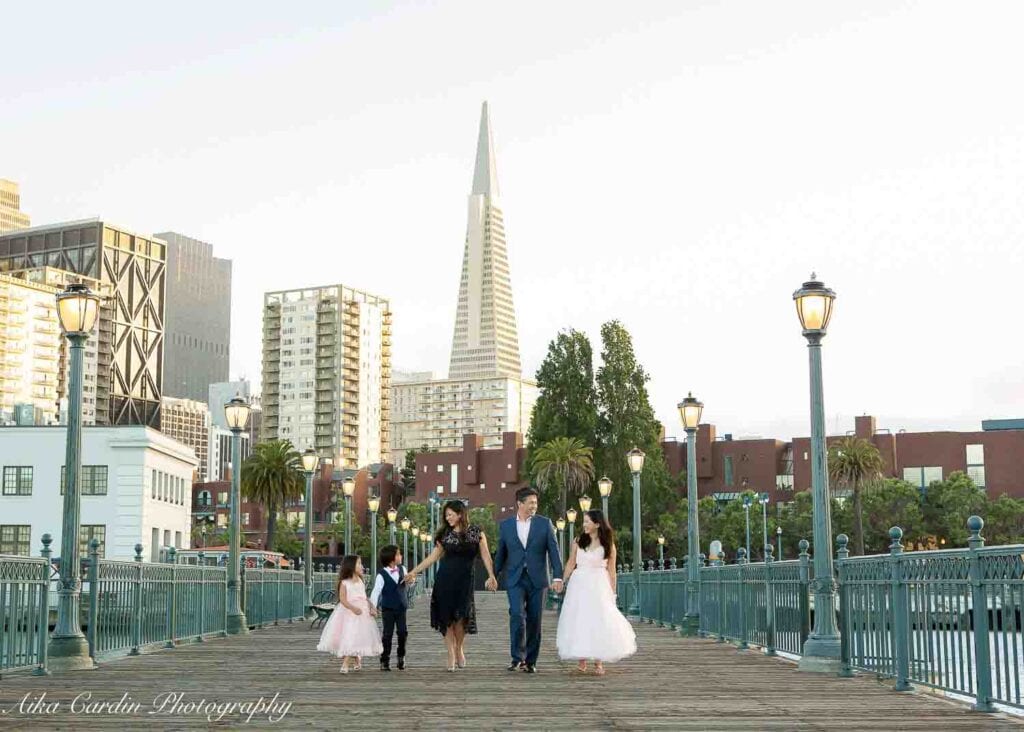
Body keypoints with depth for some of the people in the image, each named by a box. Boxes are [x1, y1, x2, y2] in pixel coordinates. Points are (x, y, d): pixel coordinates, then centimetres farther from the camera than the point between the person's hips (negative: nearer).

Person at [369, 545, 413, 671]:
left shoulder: (402, 569, 4)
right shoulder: (381, 575, -12)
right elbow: (375, 591, -12)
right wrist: (373, 607, -17)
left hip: (401, 607, 4)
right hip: (388, 609, -4)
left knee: (403, 632, 0)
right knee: (388, 634, 0)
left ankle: (401, 657, 16)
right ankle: (384, 660, 8)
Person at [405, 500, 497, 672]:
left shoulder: (476, 532, 3)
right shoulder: (445, 534, 9)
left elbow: (485, 555, -1)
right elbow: (433, 556, 12)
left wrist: (491, 576, -13)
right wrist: (414, 572, 8)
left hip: (464, 580, -2)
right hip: (445, 579, 2)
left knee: (461, 616, -11)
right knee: (447, 617, -2)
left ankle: (460, 649, 13)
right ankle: (451, 655, 5)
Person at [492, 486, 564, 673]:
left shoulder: (544, 523, 2)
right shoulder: (505, 525, 5)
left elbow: (553, 551, -2)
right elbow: (501, 553, 15)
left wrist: (557, 577, -11)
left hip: (537, 579, 0)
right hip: (515, 579, 0)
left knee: (534, 620, 4)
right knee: (517, 615, -17)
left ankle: (530, 661, 15)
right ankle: (517, 657, -7)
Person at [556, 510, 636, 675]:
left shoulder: (608, 545, 1)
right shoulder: (578, 542, 4)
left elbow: (611, 570, 3)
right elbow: (571, 564, 8)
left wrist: (612, 593, 2)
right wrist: (562, 582, 3)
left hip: (599, 586, -1)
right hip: (579, 585, 2)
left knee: (599, 621, -5)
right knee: (579, 621, 1)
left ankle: (598, 662, 2)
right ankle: (581, 658, 11)